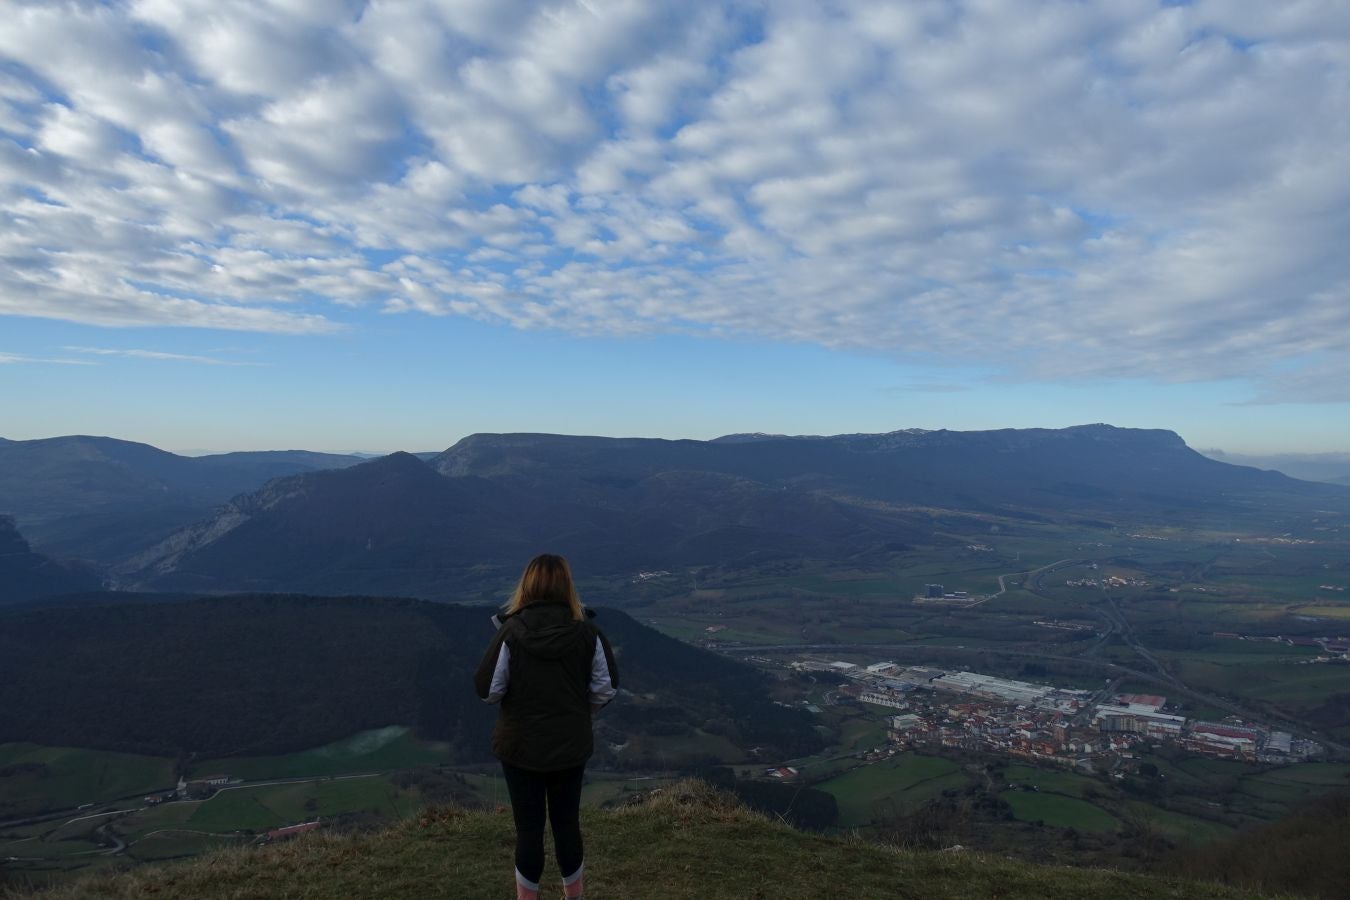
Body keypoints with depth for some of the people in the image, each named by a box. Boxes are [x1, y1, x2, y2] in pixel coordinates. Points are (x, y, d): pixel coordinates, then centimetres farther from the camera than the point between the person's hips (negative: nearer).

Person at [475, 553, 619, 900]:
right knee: (567, 822, 19)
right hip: (571, 745, 2)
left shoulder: (511, 632, -17)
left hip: (521, 745, -2)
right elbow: (606, 689, -5)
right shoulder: (587, 632, -12)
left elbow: (487, 690, -12)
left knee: (529, 827, 11)